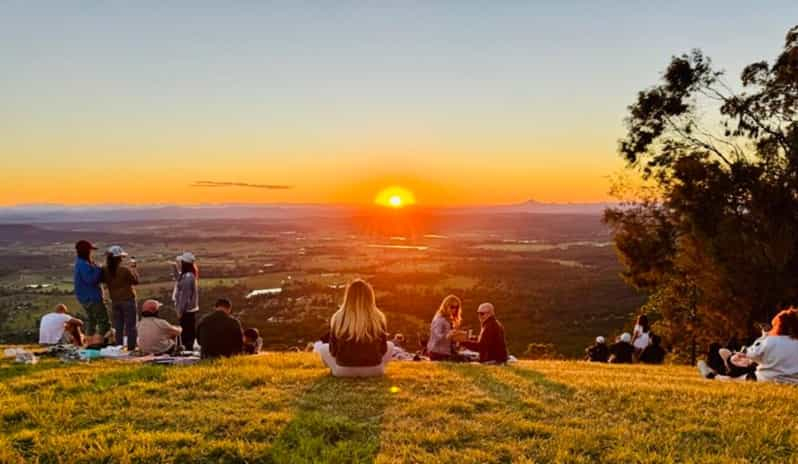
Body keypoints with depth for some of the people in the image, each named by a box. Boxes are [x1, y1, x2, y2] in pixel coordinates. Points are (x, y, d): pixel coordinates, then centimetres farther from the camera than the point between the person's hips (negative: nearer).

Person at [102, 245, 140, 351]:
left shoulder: (105, 271, -4)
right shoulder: (125, 270, -19)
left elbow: (105, 282, 11)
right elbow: (136, 281, -8)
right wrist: (133, 269, 3)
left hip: (115, 301, 5)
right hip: (128, 300, -5)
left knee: (118, 326, 14)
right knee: (131, 326, 3)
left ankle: (118, 347, 17)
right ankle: (131, 347, 3)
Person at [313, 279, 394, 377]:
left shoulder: (338, 318, -13)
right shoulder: (378, 318, -12)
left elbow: (333, 351, -5)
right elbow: (383, 349, -2)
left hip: (344, 371, 0)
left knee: (319, 346, 22)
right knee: (390, 345, 27)